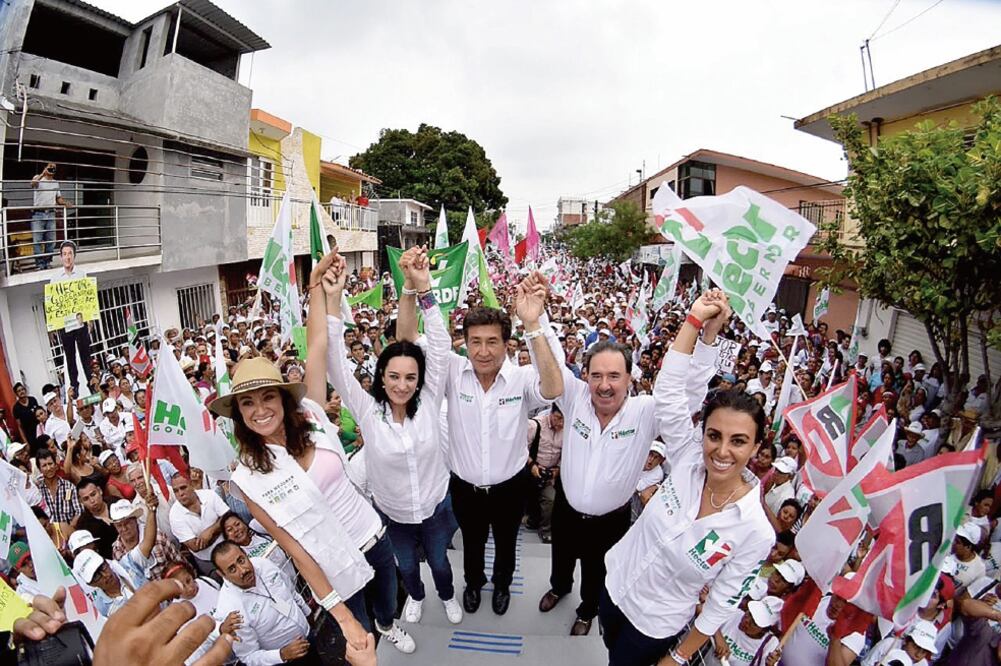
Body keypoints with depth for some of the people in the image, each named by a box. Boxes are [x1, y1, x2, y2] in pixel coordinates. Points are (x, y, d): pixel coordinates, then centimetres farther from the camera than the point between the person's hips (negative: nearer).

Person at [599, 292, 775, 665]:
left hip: (655, 625, -4)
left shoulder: (756, 532, -27)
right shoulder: (688, 461, -19)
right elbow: (668, 390, -25)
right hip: (615, 583, 4)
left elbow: (722, 604, -16)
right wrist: (698, 320, -30)